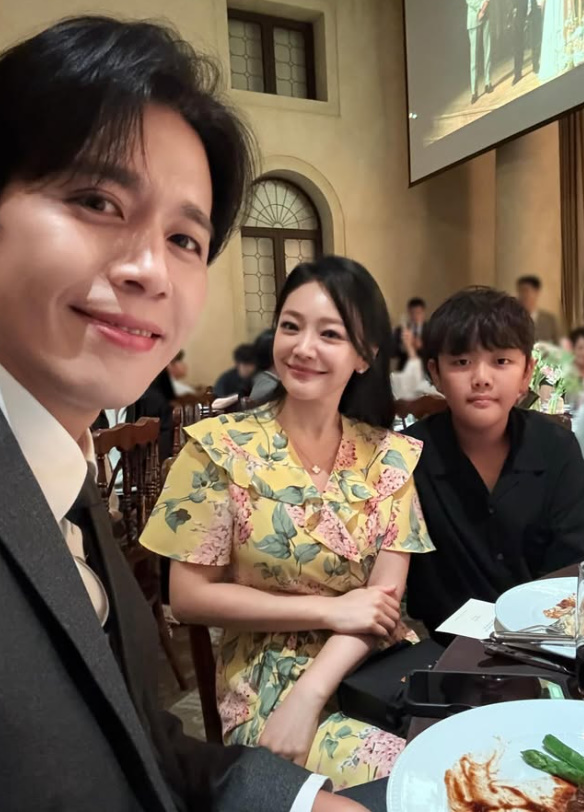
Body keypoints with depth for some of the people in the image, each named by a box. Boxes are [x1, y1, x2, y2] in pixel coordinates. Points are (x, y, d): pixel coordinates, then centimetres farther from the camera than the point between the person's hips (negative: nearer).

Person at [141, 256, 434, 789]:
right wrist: (329, 610, -15)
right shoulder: (221, 447, -10)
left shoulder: (390, 456, -2)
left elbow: (388, 595, -5)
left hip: (378, 667, 4)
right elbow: (189, 596, -10)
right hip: (268, 681, -3)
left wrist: (310, 692, -19)